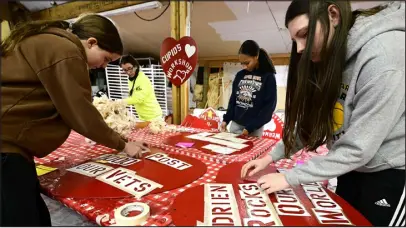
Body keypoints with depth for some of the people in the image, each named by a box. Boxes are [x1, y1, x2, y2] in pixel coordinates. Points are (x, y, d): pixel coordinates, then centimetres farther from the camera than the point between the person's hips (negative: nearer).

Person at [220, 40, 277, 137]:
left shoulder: (268, 77, -6)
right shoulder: (240, 75, 6)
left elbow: (269, 106, -9)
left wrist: (250, 128, -14)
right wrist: (226, 119, 2)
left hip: (254, 128, -4)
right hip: (235, 124, 4)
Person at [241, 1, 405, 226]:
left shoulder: (384, 54, -26)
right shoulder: (328, 62, -1)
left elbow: (358, 148, -28)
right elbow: (309, 124, -1)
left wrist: (290, 177, -24)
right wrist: (270, 157, -10)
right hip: (352, 169, 7)